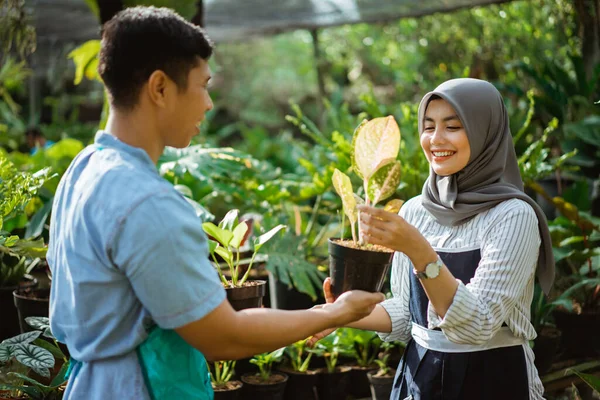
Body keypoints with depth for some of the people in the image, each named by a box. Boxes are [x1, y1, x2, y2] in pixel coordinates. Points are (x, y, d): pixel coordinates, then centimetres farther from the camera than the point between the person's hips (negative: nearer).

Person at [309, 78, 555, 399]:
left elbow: (478, 325, -24)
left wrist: (418, 249, -33)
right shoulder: (413, 210, 0)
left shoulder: (513, 216, -16)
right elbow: (407, 312, 6)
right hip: (418, 373, 5)